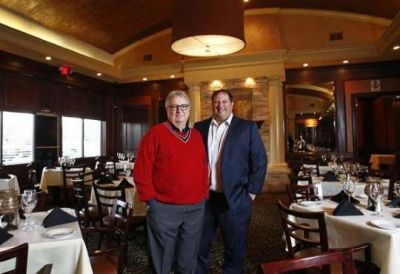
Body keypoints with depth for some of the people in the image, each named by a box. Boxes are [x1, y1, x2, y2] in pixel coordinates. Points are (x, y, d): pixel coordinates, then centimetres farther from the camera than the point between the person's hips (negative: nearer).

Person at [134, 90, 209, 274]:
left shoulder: (196, 136, 10)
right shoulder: (155, 134, -7)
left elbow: (203, 168, 13)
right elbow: (142, 170, -9)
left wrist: (204, 195, 6)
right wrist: (151, 199, -10)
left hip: (195, 209, 5)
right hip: (164, 209, -4)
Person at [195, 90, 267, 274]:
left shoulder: (247, 127, -2)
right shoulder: (200, 127, 6)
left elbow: (259, 160, -4)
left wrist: (252, 191, -8)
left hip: (235, 198, -2)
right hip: (203, 197, 3)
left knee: (235, 248, 14)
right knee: (199, 246, 17)